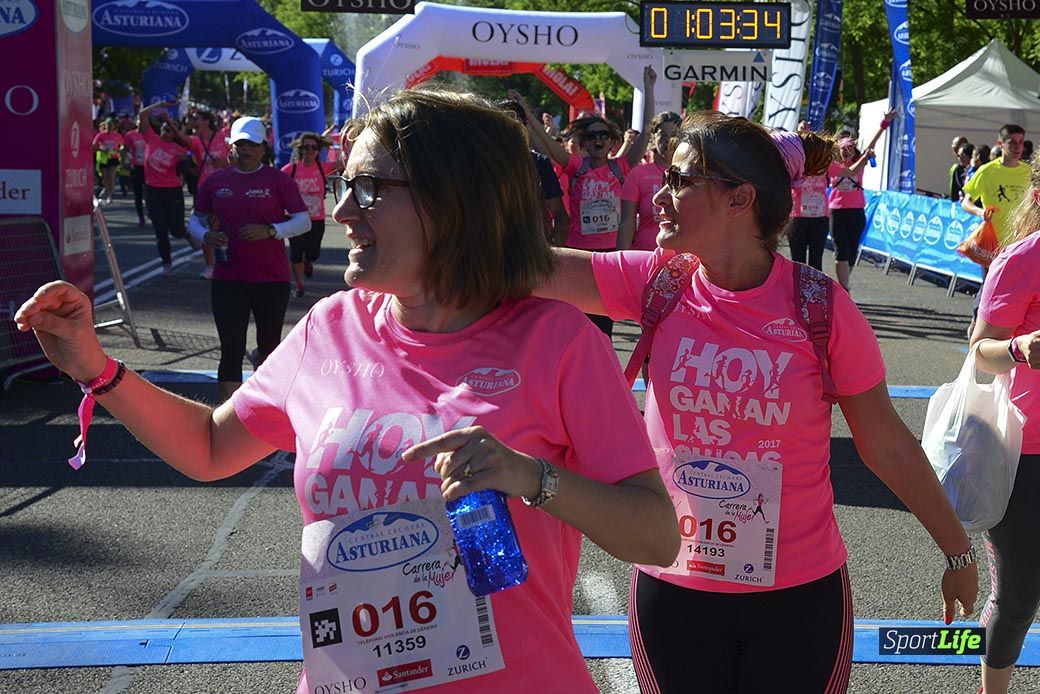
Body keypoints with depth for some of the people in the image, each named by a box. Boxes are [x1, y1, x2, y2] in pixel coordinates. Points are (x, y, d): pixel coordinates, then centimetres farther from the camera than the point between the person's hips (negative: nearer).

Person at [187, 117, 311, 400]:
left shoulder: (278, 180, -1)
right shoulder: (215, 182, 6)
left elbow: (304, 220, -5)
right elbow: (195, 219, 17)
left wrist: (269, 231, -20)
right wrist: (205, 234, -6)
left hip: (272, 278, 0)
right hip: (228, 279, 1)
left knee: (269, 345, 16)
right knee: (231, 351, -8)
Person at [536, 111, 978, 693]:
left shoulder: (820, 306, -12)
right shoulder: (658, 284, -6)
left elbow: (888, 446, -3)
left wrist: (959, 552, 4)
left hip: (798, 597, -2)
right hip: (673, 589, 2)